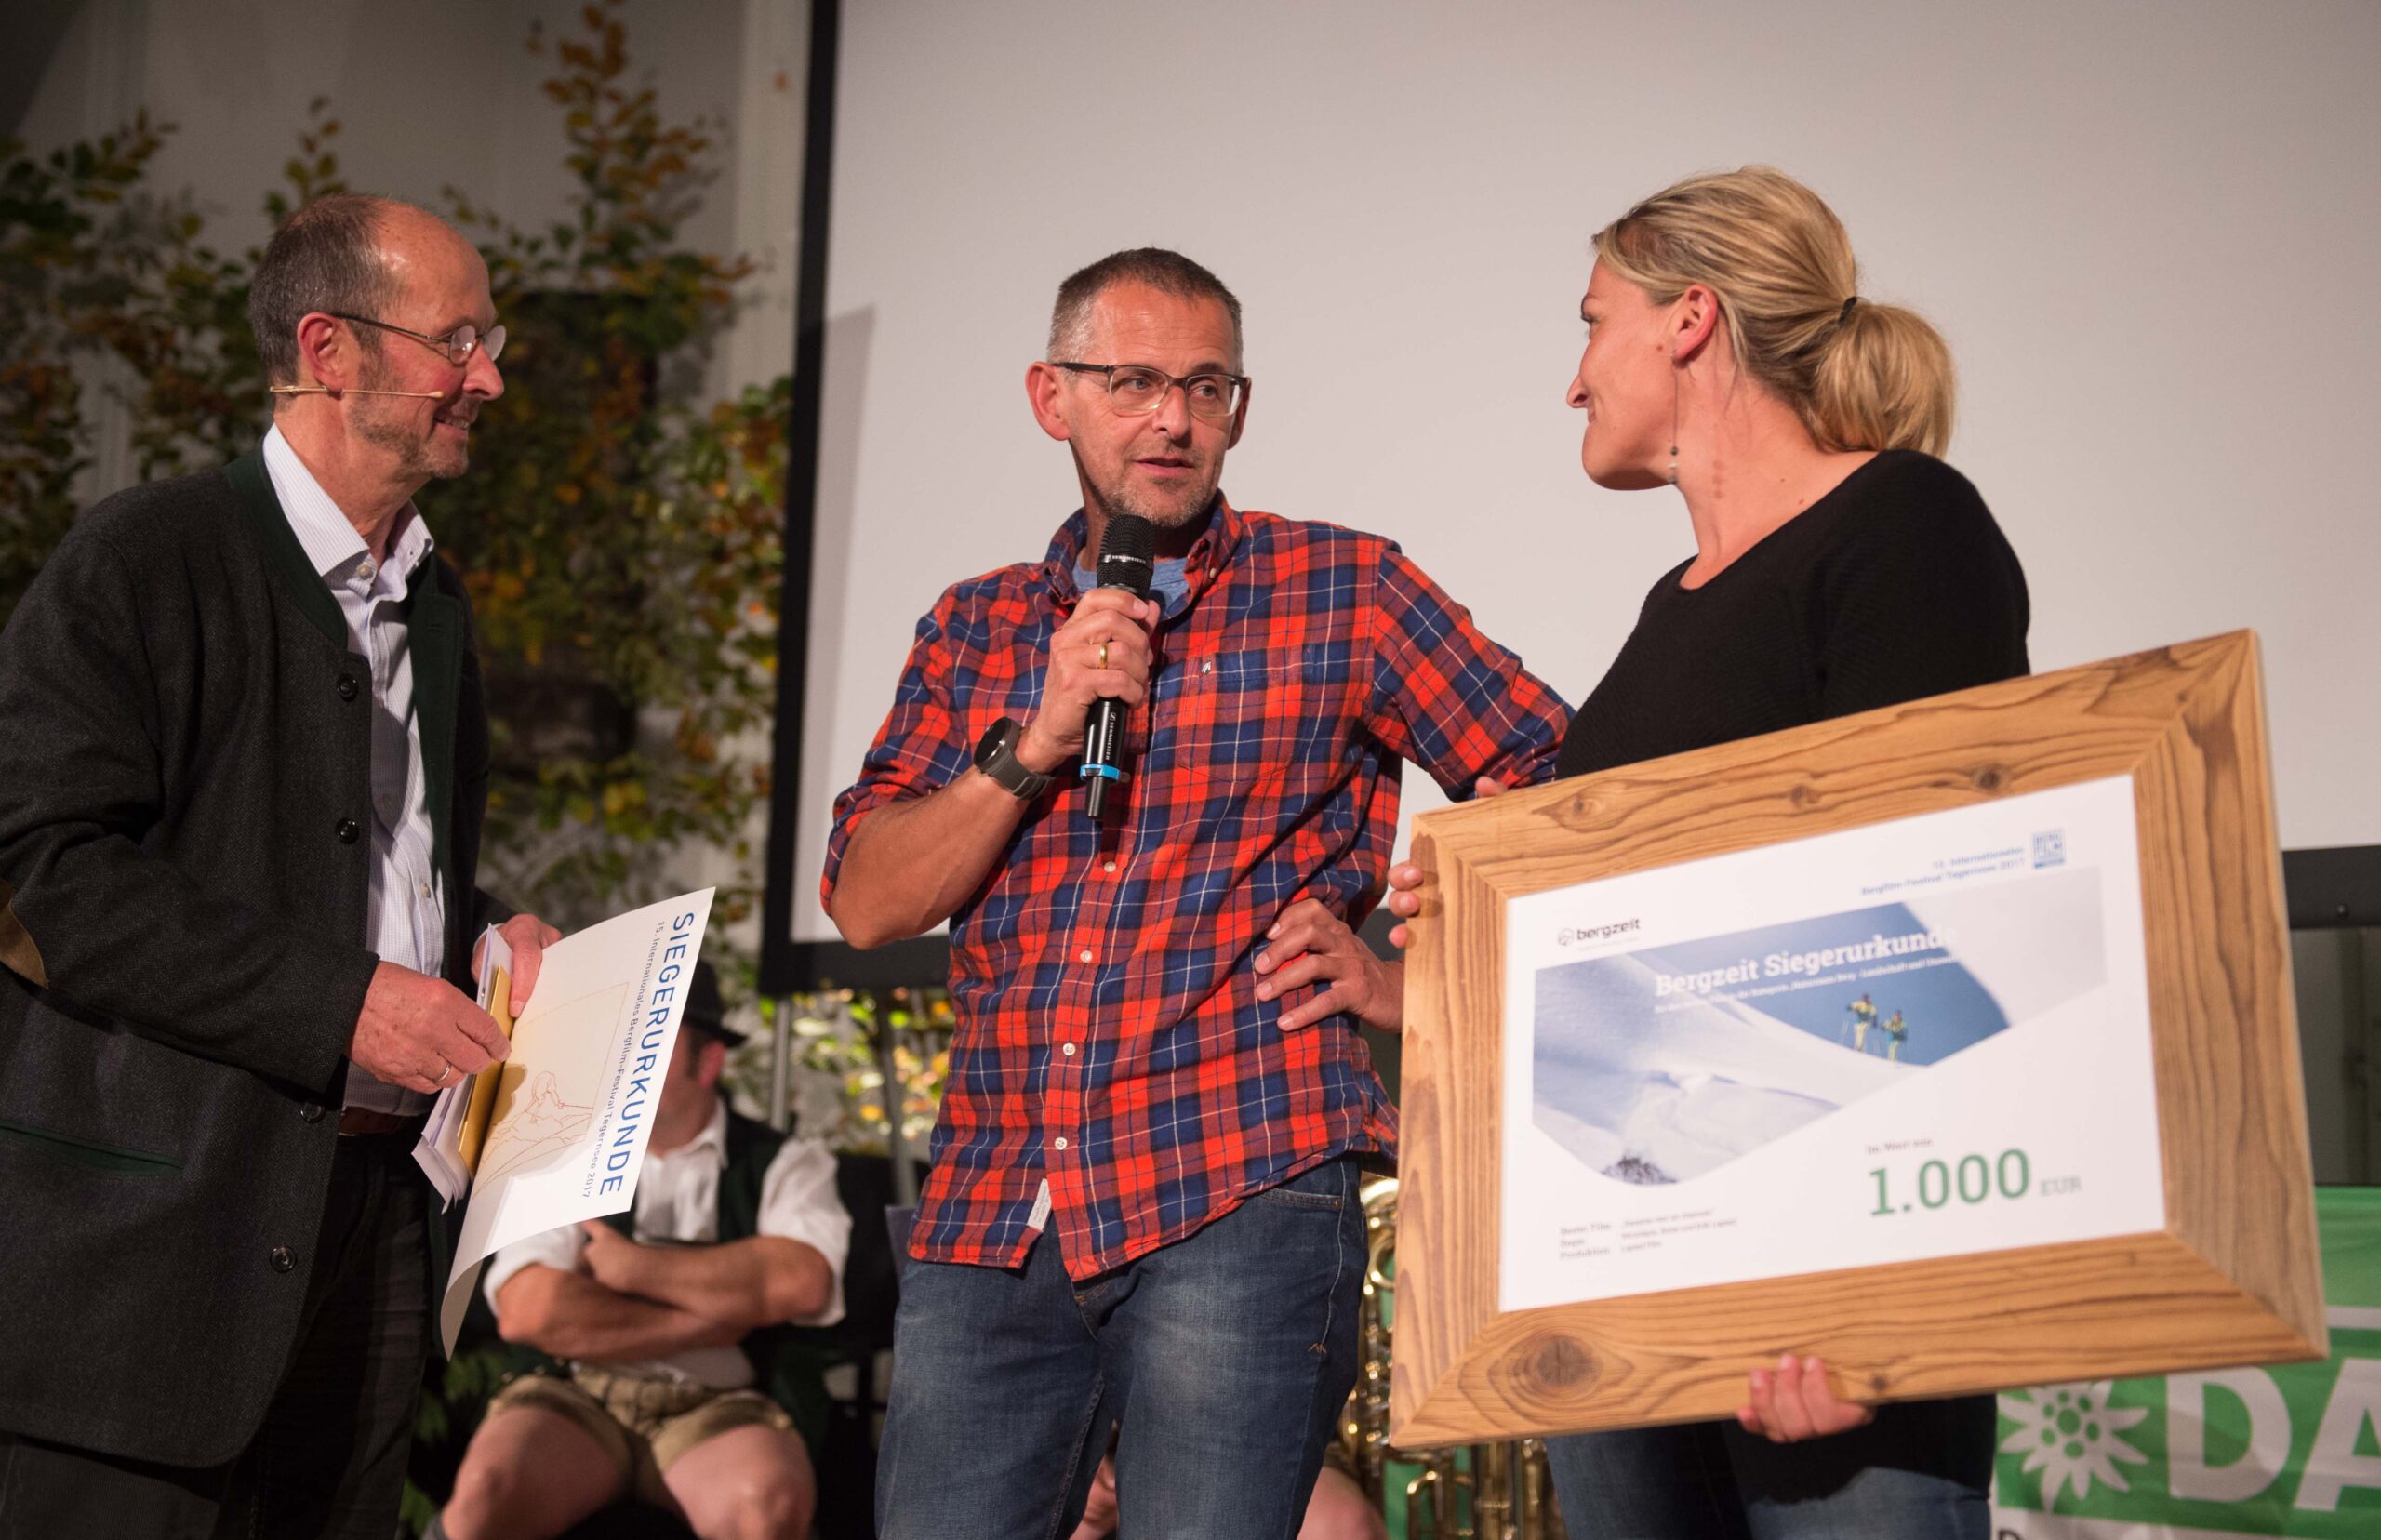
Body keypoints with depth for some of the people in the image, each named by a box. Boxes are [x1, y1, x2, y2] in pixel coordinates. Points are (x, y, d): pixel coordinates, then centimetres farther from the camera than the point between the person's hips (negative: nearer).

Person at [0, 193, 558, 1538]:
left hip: (377, 1216, 7)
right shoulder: (145, 561, -7)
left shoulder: (436, 601, 18)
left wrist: (487, 934, 6)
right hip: (156, 1238, -7)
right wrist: (337, 1004, -20)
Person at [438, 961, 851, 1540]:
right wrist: (707, 1322, -7)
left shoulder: (783, 1164, 9)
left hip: (719, 1411, -1)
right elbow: (528, 1311, -6)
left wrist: (631, 1267, -6)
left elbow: (800, 1284, -14)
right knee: (485, 1490, -32)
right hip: (579, 1400, 1)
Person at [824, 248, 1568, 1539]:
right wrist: (1037, 741, -6)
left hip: (1239, 1202, -3)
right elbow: (867, 902, 5)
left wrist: (1409, 980, -2)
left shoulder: (1345, 594, 4)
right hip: (988, 1222, 4)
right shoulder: (975, 628, 14)